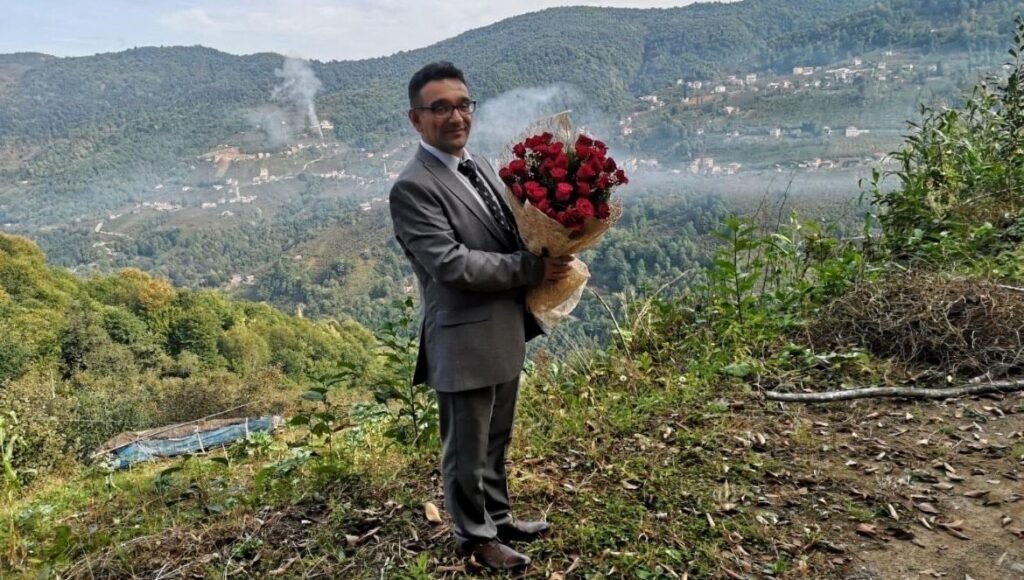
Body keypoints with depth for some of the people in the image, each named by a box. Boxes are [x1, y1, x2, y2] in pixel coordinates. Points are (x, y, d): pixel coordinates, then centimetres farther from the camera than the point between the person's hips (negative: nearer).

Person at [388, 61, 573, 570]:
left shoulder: (479, 165, 9)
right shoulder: (413, 188, -18)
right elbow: (453, 264, -25)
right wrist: (534, 268, -20)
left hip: (505, 331, 8)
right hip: (465, 340, -8)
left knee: (495, 441, 24)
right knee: (467, 449, 12)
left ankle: (498, 518, 43)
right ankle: (474, 536, 33)